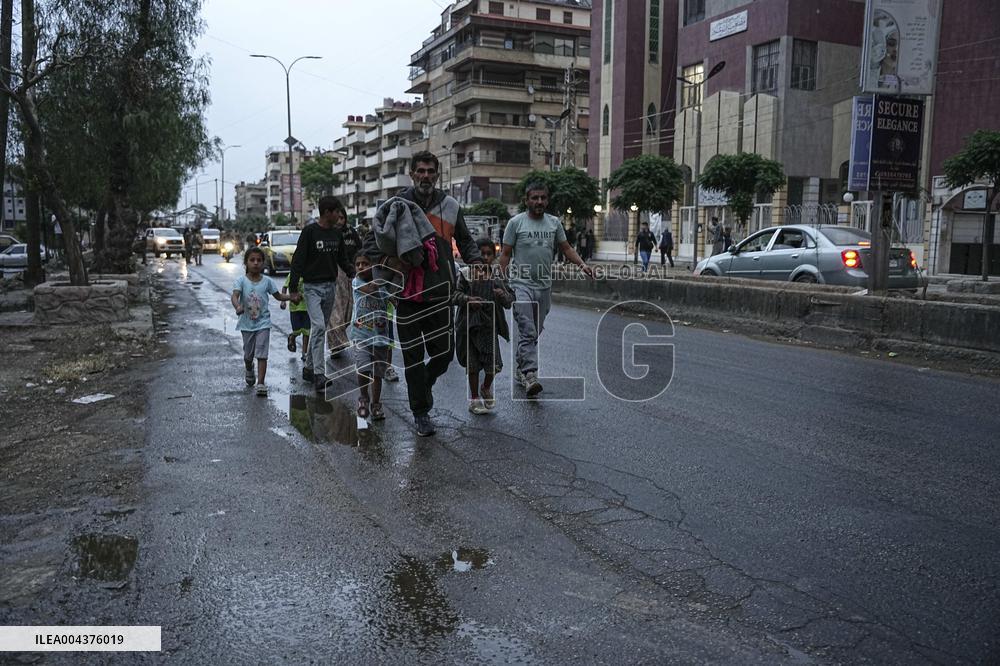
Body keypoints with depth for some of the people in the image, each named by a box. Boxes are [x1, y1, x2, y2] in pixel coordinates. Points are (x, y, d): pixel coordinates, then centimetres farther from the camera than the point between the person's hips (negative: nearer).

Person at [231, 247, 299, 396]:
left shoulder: (266, 281, -2)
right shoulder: (241, 280, -8)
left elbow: (278, 295, 8)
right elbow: (234, 296, -23)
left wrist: (291, 297, -10)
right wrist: (237, 307, -45)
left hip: (263, 322, -1)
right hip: (247, 323, 1)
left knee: (262, 354, -9)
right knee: (248, 354, 17)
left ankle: (261, 383, -9)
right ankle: (249, 370, 49)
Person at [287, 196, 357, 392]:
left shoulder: (337, 233, 10)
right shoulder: (309, 231, -9)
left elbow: (342, 260, 18)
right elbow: (298, 259, -10)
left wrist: (354, 274, 2)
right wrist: (293, 287, -14)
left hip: (330, 286, 6)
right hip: (313, 286, -6)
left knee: (320, 329, 11)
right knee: (318, 326, -17)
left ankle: (308, 368, 23)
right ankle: (319, 374, -18)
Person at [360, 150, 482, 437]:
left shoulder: (450, 206, 8)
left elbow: (465, 241, 21)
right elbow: (370, 243, 3)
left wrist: (475, 261, 2)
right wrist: (387, 259, -17)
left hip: (440, 292, 2)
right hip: (408, 292, -2)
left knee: (444, 353, 3)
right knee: (413, 356, 4)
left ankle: (424, 385, 36)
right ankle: (421, 412, 18)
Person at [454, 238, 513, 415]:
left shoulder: (496, 278, 5)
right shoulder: (466, 274, -1)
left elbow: (509, 302, 1)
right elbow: (456, 293, -5)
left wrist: (503, 295, -21)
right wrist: (467, 299, -25)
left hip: (489, 325, 2)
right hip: (469, 324, -1)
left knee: (493, 363, -3)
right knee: (472, 364, 5)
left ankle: (486, 389, 28)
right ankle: (474, 399, 20)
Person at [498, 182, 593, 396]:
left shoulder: (554, 222, 10)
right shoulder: (516, 222, -2)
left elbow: (566, 248, 13)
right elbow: (505, 254, -1)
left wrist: (582, 264, -4)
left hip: (544, 286, 5)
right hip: (522, 284, -5)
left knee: (535, 332, 13)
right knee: (528, 332, -16)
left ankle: (520, 369, 26)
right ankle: (530, 374, -21)